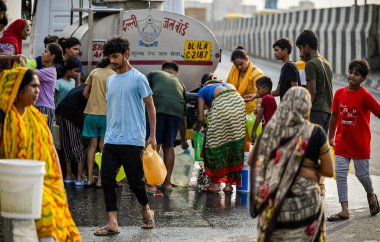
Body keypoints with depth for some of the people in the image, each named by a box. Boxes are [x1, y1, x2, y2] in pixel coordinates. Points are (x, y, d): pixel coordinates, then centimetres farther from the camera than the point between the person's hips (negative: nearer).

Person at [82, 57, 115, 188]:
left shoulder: (94, 72, 7)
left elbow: (85, 93, 6)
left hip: (91, 112, 3)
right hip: (106, 113, -3)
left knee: (92, 145, 9)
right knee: (103, 146, 3)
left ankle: (90, 178, 6)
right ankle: (100, 179, 0)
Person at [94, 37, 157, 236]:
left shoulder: (138, 78, -4)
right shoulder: (110, 80, 14)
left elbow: (150, 107, -1)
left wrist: (152, 135, -4)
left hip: (132, 140, -5)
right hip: (111, 140, 6)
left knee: (135, 182, 2)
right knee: (107, 180, -4)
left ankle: (146, 211, 28)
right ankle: (112, 223, -1)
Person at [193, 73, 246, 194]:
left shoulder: (202, 91, 28)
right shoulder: (227, 84, 40)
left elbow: (201, 118, 21)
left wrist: (197, 127, 44)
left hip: (221, 104, -4)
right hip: (238, 101, 4)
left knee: (215, 142, 9)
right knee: (234, 143, 11)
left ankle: (216, 184, 10)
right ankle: (229, 184, 15)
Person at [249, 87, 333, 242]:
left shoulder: (272, 129, 2)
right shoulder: (315, 132, -7)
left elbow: (252, 160, 10)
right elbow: (329, 171, -2)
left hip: (273, 200, 3)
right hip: (304, 199, -3)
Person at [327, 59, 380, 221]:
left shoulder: (365, 96, -13)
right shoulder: (339, 93, 1)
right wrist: (331, 137, 18)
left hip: (360, 143, -4)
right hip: (342, 142, 4)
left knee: (362, 173, 8)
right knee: (340, 174, -3)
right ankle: (344, 210, -1)